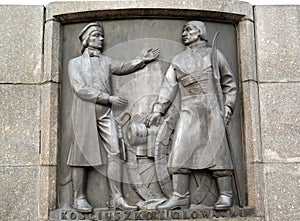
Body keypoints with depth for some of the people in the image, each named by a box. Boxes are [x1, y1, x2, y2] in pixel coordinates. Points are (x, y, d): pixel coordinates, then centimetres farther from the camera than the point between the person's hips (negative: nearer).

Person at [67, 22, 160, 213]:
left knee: (114, 153, -5)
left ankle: (116, 197, -3)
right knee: (82, 154, -1)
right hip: (84, 113, -3)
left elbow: (123, 67, 1)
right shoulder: (75, 63, 6)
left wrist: (143, 60, -14)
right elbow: (80, 89, -7)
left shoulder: (105, 61, 18)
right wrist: (109, 98, -13)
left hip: (105, 113, 4)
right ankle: (79, 198, 9)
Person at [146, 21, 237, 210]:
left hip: (212, 109, -2)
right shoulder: (178, 60, 19)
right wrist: (158, 110, 2)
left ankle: (225, 195, 4)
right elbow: (169, 86, 12)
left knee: (218, 150, -4)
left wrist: (228, 105, -1)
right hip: (188, 110, 3)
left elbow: (229, 83, 11)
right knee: (180, 152, -7)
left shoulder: (214, 54, 12)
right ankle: (180, 197, -3)